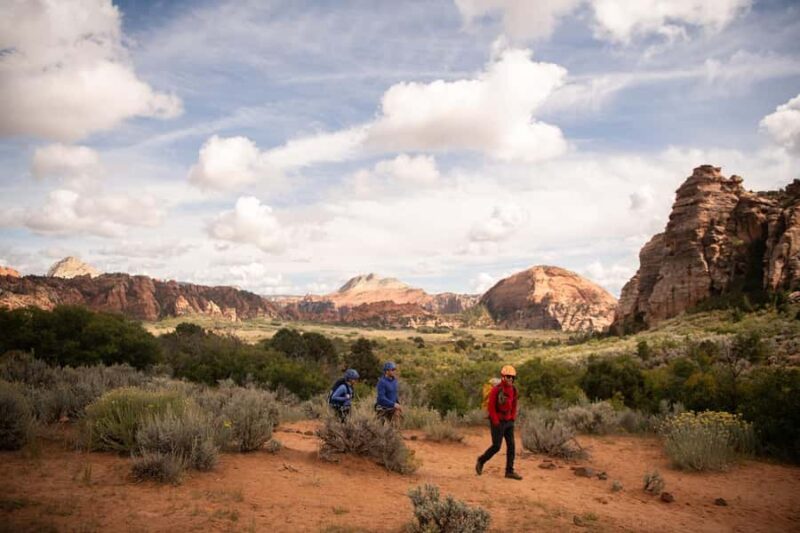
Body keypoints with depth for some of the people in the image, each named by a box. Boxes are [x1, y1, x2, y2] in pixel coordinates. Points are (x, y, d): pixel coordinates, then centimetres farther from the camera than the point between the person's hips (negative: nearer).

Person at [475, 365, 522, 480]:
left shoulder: (513, 389, 3)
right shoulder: (496, 390, -19)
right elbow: (491, 407, -17)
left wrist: (513, 419, 6)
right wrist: (496, 423, -17)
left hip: (508, 422, 7)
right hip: (497, 422, -7)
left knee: (511, 446, 1)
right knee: (496, 446, -4)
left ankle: (509, 471, 7)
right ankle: (481, 461, 20)